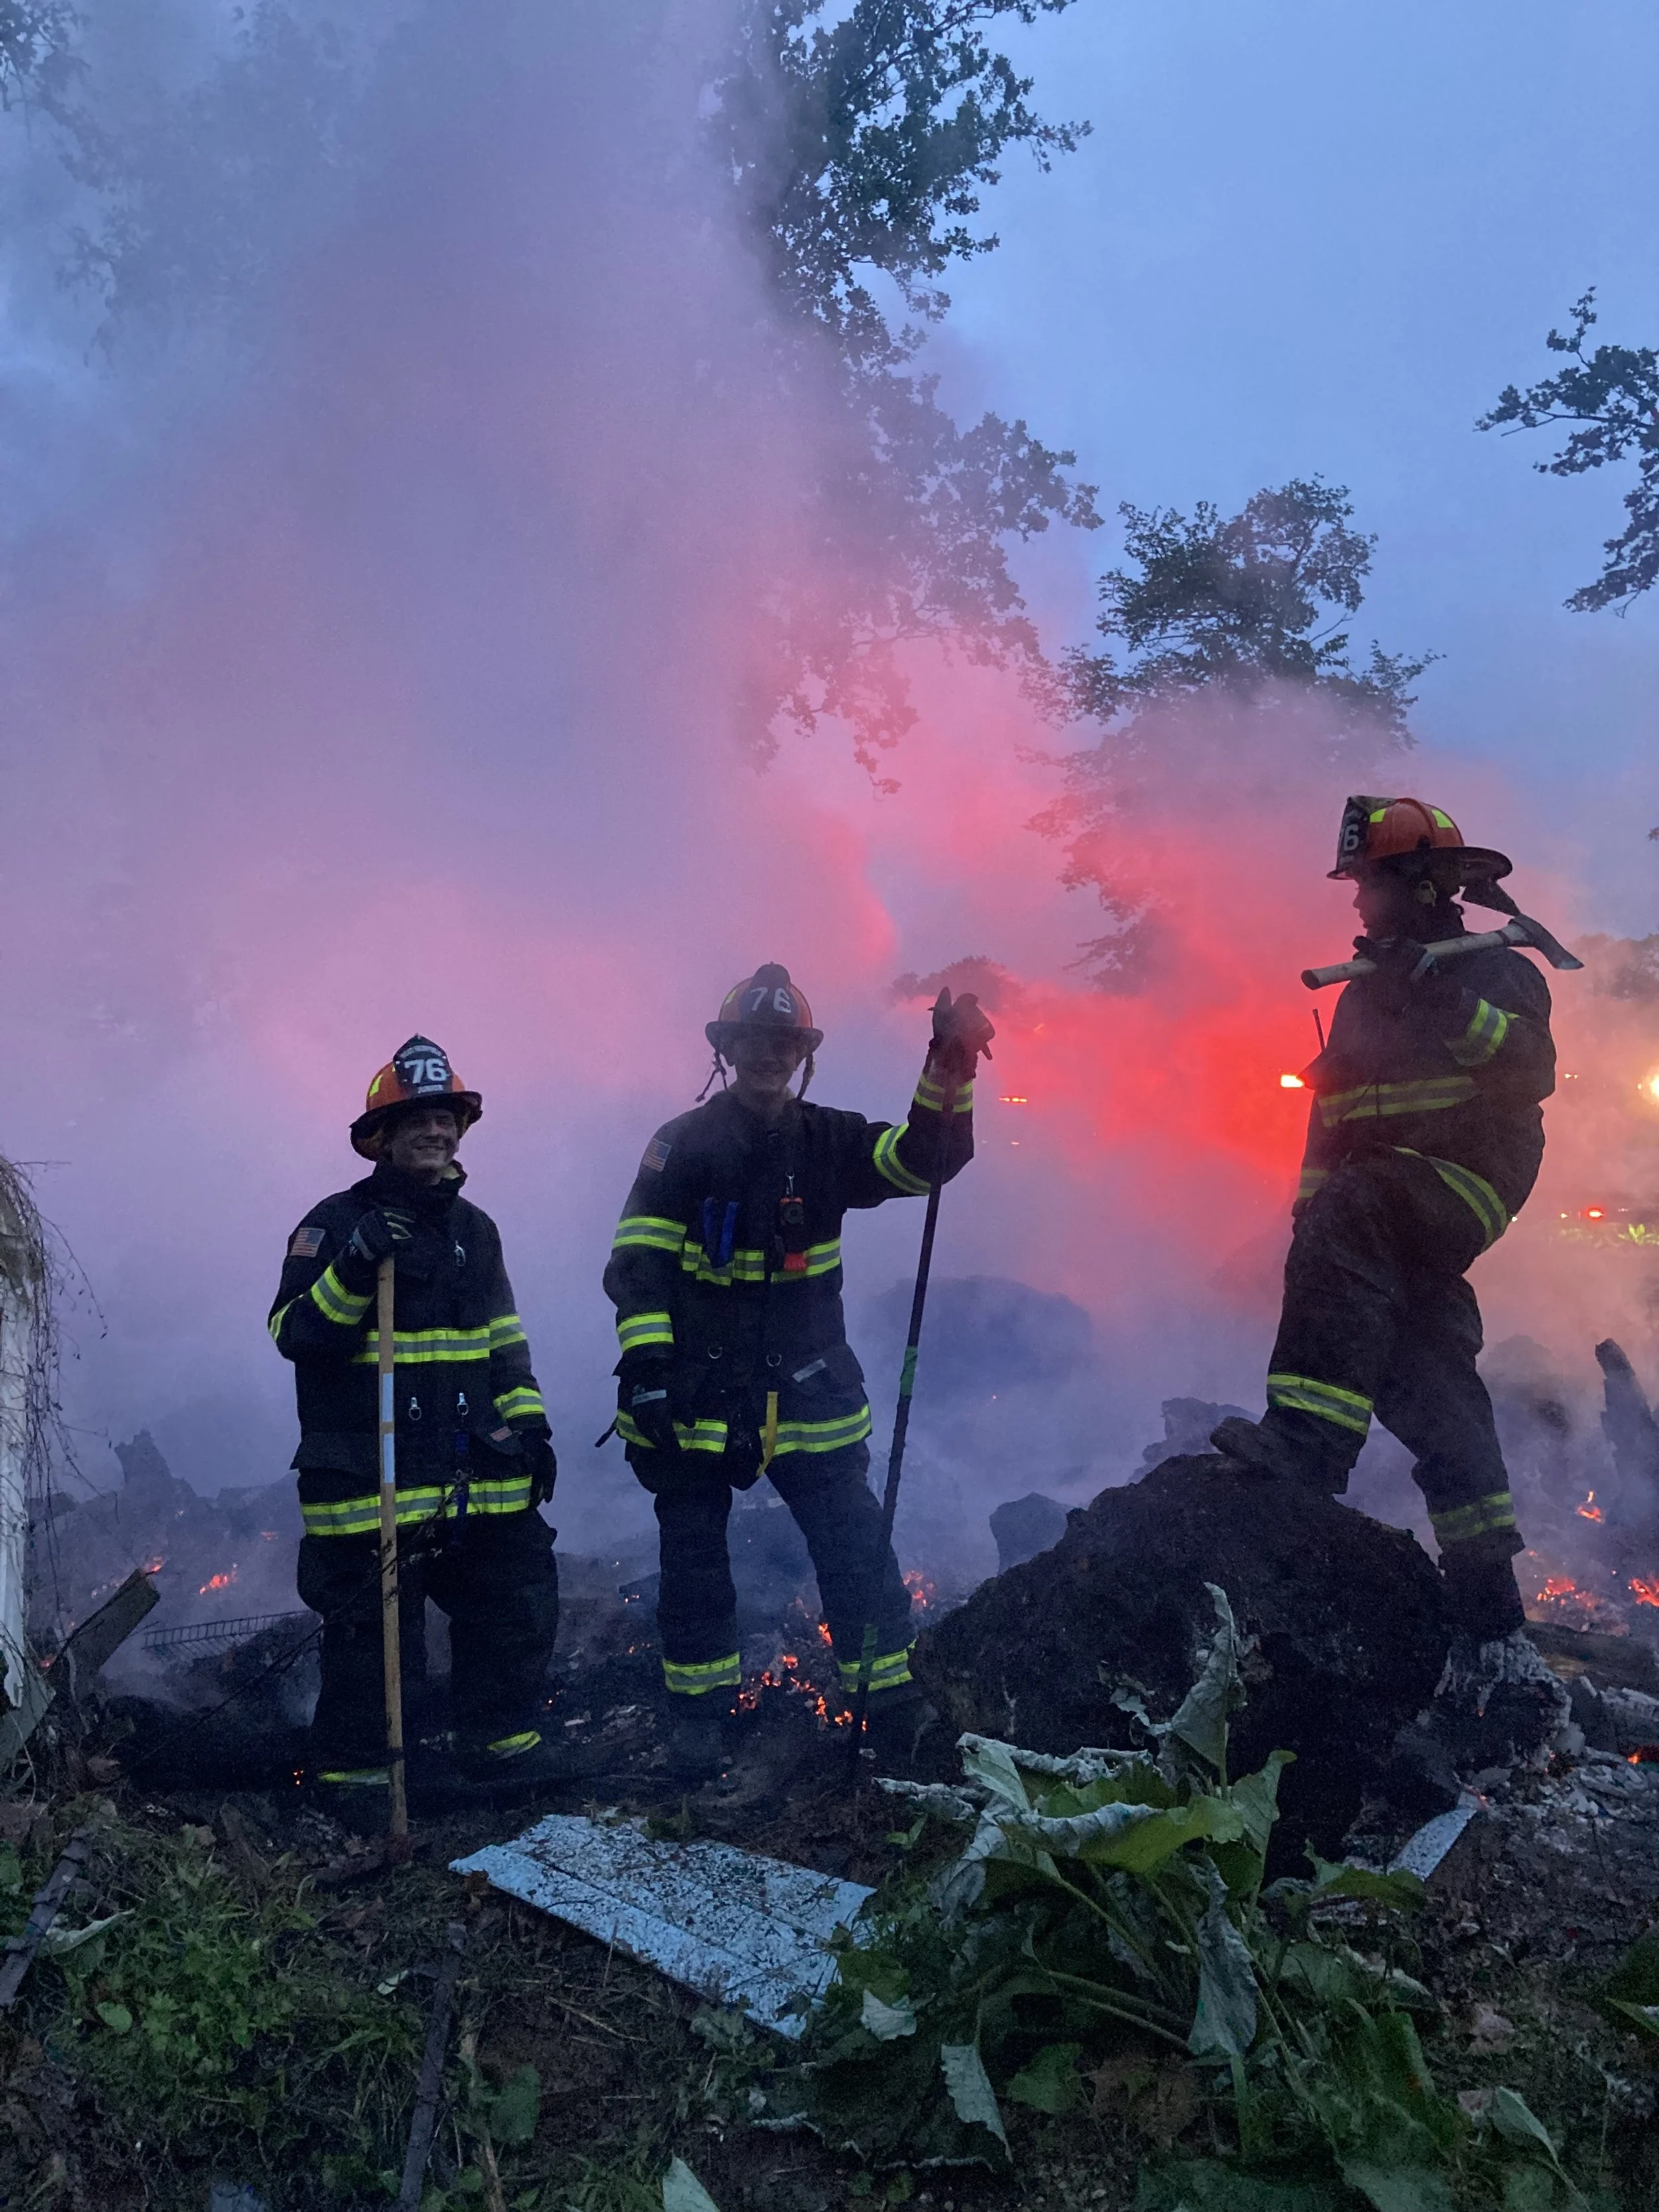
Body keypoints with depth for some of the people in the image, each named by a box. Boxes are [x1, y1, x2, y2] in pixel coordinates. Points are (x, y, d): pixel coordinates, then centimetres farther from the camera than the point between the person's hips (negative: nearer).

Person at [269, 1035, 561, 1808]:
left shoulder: (474, 1229, 15)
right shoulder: (336, 1224, -4)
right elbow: (297, 1335, -13)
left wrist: (529, 1426, 12)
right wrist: (355, 1267, -26)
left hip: (475, 1475, 6)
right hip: (367, 1476, -5)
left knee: (520, 1597, 9)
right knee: (370, 1627, 1)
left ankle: (501, 1742, 27)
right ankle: (353, 1771, 21)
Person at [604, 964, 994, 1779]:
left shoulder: (829, 1141, 4)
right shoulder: (685, 1144, -4)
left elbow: (925, 1159, -5)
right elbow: (637, 1260, -7)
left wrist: (950, 1069, -20)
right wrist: (646, 1362, -17)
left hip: (809, 1394, 2)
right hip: (699, 1397, -2)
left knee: (857, 1551, 3)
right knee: (694, 1560, 9)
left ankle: (893, 1707, 18)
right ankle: (697, 1714, 26)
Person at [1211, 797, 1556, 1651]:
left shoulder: (1497, 972, 1)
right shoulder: (1366, 994, 21)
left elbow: (1531, 1074, -17)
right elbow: (1331, 1114, 22)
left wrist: (1447, 1000, -26)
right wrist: (1307, 1210, 12)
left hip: (1462, 1186, -7)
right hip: (1395, 1234, 7)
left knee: (1351, 1215, -35)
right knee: (1423, 1380, 3)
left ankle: (1307, 1440, -42)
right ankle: (1484, 1594, 12)